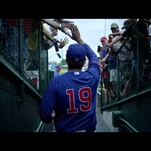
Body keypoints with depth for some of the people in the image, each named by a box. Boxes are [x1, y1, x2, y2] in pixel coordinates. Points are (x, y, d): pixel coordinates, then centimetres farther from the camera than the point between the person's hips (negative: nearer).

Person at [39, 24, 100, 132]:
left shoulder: (56, 82, -17)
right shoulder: (92, 77, -9)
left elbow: (44, 115, -16)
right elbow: (93, 57, 13)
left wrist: (51, 120, 7)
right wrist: (79, 39, 23)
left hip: (65, 129, -2)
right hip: (88, 129, 2)